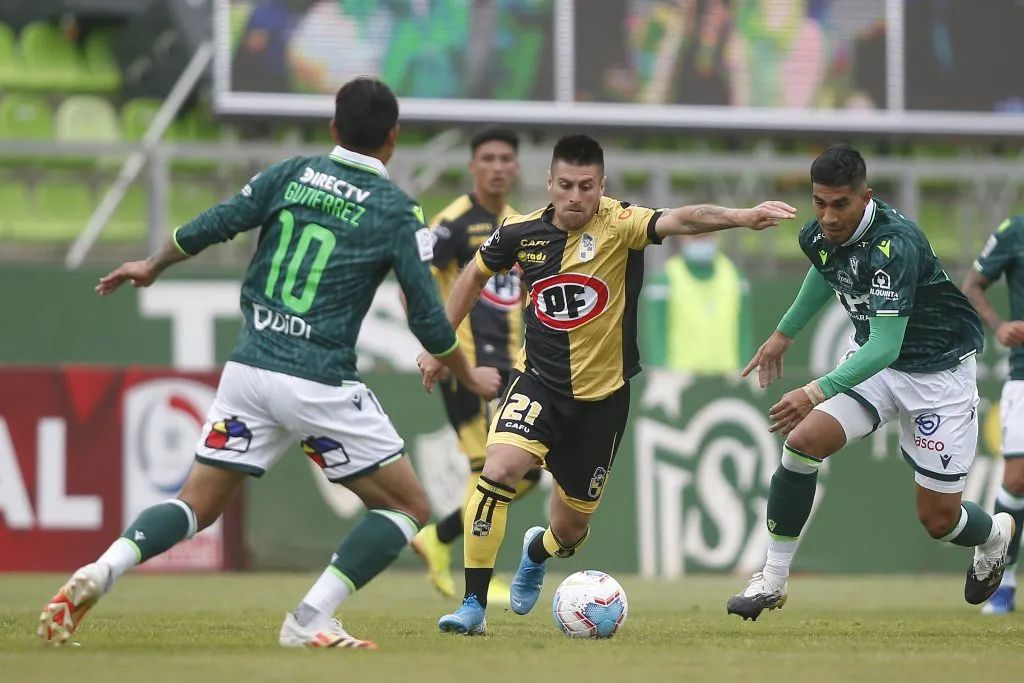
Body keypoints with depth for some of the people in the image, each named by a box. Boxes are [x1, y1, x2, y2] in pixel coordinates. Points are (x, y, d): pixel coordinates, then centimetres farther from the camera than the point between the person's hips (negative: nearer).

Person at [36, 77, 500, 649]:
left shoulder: (291, 175, 7)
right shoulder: (397, 210, -3)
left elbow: (207, 228, 6)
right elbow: (429, 321, -4)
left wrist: (152, 267, 25)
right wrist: (470, 377, 14)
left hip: (249, 369, 5)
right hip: (321, 383, -5)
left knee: (199, 505, 13)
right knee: (409, 507, 7)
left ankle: (100, 573, -12)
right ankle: (310, 622, -5)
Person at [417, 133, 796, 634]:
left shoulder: (619, 225, -15)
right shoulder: (520, 233, -5)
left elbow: (681, 220, -34)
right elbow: (475, 275, 15)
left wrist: (742, 216, -51)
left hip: (602, 396, 0)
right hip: (538, 381, 1)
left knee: (570, 527, 11)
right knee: (500, 469, -27)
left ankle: (538, 550, 51)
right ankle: (473, 606, -17)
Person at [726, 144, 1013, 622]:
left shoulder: (895, 245, -33)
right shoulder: (818, 236, -10)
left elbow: (886, 345, -38)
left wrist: (818, 392, -47)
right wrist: (785, 333, 25)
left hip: (938, 371, -6)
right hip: (872, 357, 6)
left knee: (938, 519, -1)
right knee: (803, 440, -20)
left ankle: (995, 534, 37)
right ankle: (772, 580, -9)